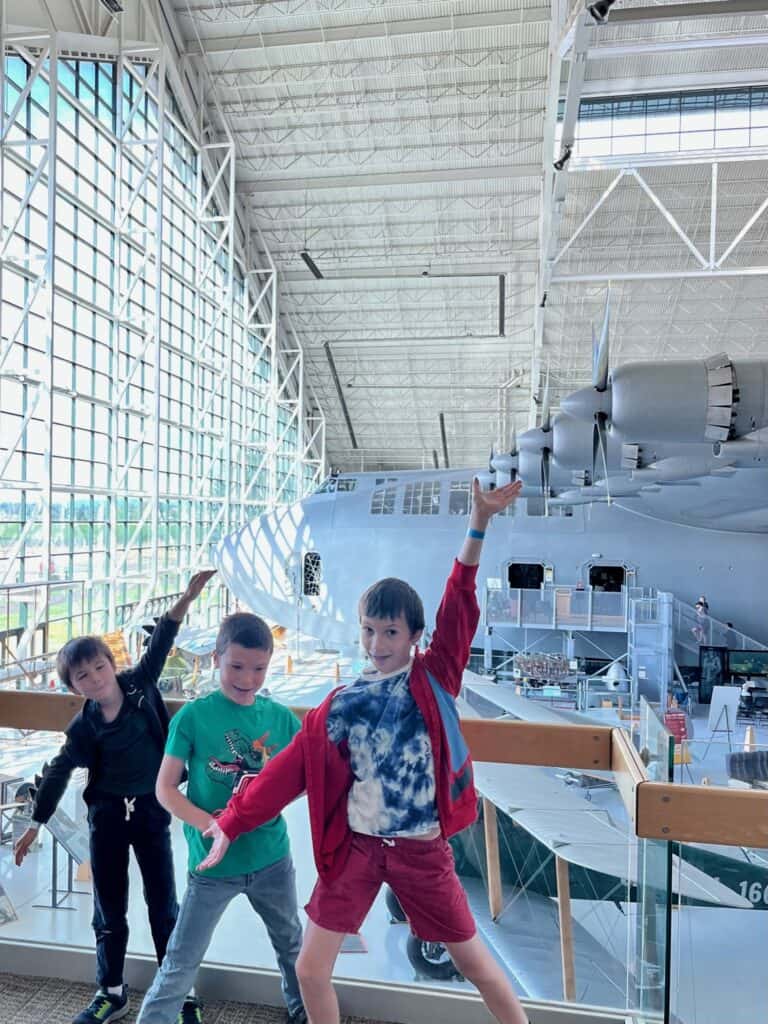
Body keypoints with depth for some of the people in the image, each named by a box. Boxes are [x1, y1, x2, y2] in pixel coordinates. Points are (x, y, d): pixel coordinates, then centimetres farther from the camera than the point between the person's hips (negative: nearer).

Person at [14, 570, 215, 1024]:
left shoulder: (140, 684, -13)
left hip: (152, 808, 0)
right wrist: (35, 825, 6)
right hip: (107, 814, 1)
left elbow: (161, 643, -18)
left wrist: (187, 598, -28)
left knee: (163, 902, 8)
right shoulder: (84, 727, -11)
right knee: (109, 908, 13)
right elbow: (58, 773, 1)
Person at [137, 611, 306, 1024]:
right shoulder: (193, 716, -13)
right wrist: (210, 824, -23)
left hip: (273, 858, 4)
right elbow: (165, 788, -10)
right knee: (180, 964, 6)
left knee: (292, 944, 24)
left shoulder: (282, 718, -5)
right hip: (213, 863, -4)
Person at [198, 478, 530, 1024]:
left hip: (422, 850, -2)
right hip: (355, 847, 2)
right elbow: (287, 771, 0)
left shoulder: (435, 678, -7)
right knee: (310, 970, 8)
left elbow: (459, 607, -20)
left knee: (475, 960, 13)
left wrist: (479, 523, -31)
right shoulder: (340, 706, -2)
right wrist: (232, 822, -5)